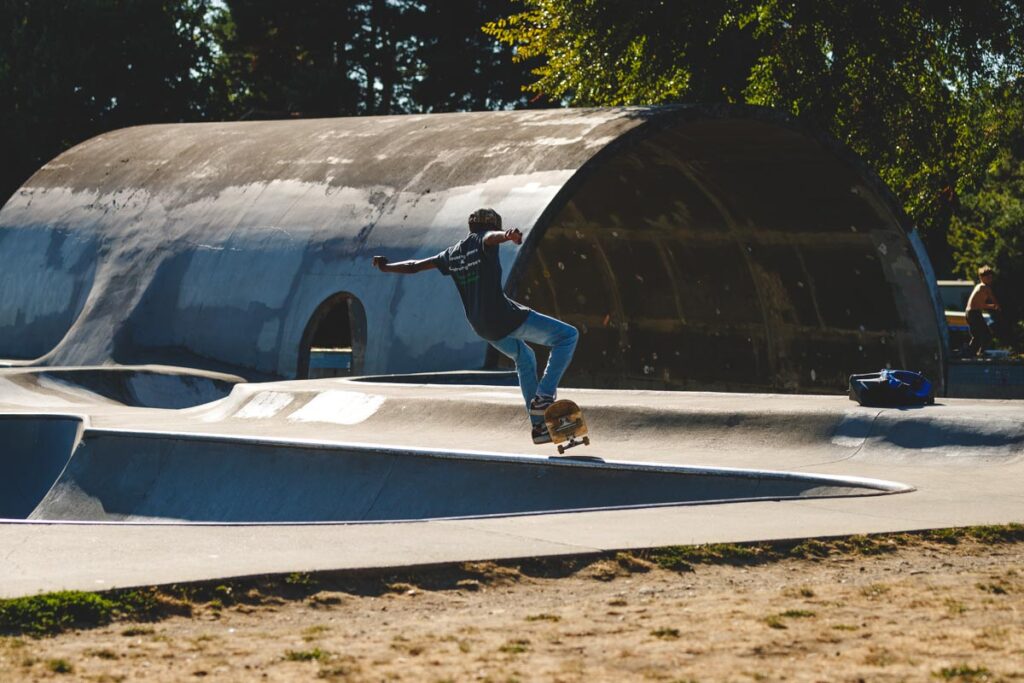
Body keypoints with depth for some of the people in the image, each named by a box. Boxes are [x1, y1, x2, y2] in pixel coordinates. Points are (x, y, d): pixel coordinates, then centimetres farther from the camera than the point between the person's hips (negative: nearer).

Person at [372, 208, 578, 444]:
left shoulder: (452, 254, 15)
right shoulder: (482, 241, -3)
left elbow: (415, 266, 22)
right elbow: (492, 237, -29)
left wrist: (386, 267, 39)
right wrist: (507, 235, -52)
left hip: (482, 327, 8)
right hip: (505, 316, -8)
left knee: (524, 359, 31)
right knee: (567, 336, -2)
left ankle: (538, 425, 30)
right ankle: (543, 397, -13)